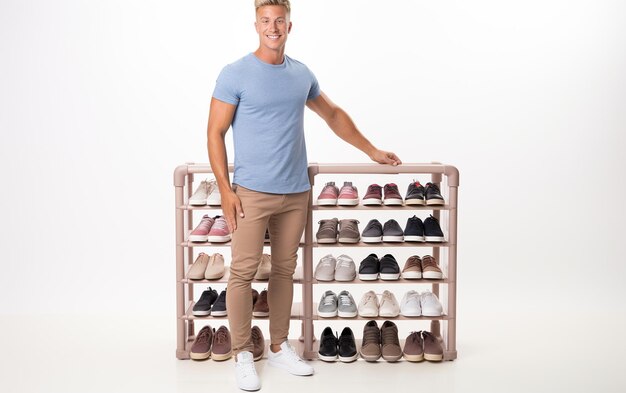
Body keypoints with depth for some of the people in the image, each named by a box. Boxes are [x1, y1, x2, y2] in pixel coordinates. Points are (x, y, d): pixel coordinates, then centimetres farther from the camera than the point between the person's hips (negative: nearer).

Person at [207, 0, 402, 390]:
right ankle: (243, 353, 11)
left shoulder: (302, 75, 10)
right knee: (244, 271, -4)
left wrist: (372, 150, 24)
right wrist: (225, 190, -11)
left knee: (285, 270, 11)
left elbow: (333, 114, 24)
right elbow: (216, 133, -5)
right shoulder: (235, 74, -4)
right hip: (252, 192, -4)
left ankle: (279, 346, 24)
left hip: (296, 193, 5)